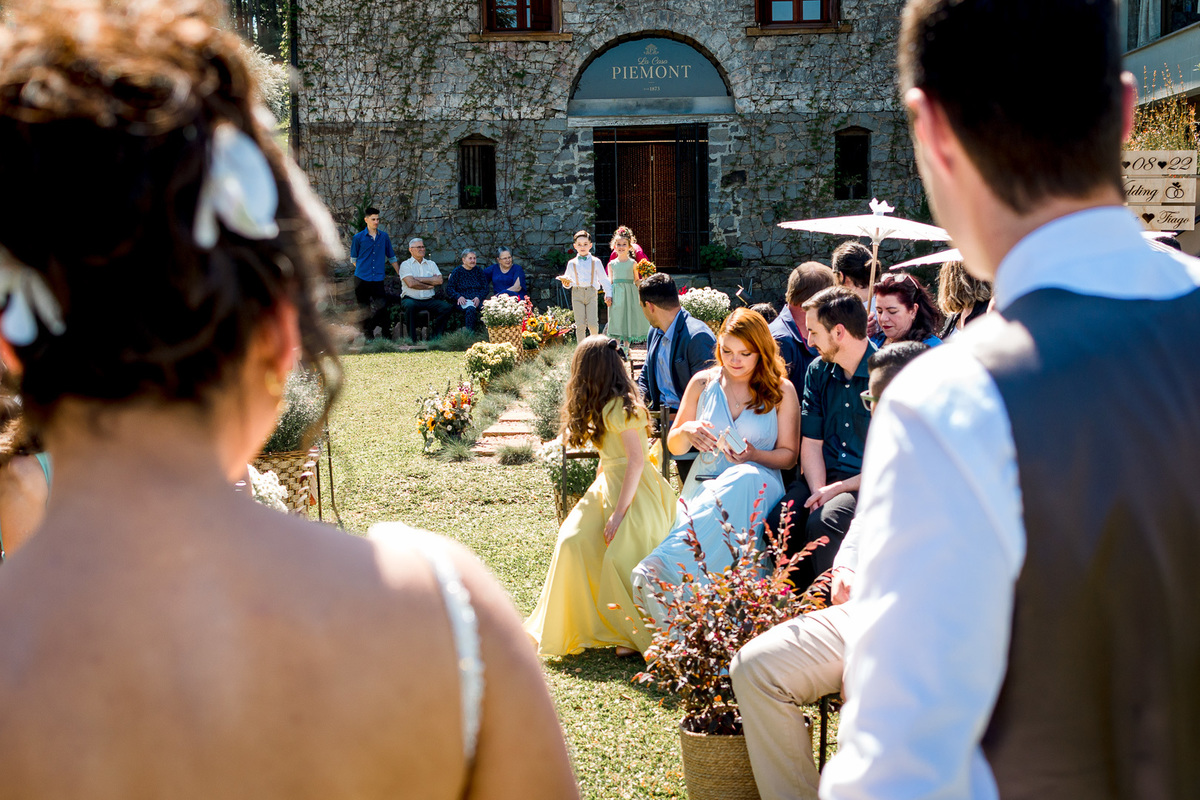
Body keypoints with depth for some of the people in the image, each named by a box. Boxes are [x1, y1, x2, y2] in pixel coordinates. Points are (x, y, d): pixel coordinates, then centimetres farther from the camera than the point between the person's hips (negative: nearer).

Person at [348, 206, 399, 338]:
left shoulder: (384, 236, 8)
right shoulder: (358, 238, 2)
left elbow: (391, 257, 16)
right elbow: (353, 259, 10)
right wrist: (361, 269, 0)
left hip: (378, 278, 1)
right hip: (361, 278, -1)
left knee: (381, 307, -8)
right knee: (364, 308, 4)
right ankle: (367, 334, 14)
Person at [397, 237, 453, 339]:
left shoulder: (431, 264, 18)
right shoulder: (405, 265, 7)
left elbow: (439, 280, 1)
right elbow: (411, 283, -11)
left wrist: (419, 279, -4)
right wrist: (429, 285, -1)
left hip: (429, 300, 4)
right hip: (411, 299, -4)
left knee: (447, 307, -21)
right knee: (410, 305, -38)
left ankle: (436, 337, -13)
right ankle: (412, 338, -30)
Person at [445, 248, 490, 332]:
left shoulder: (479, 271, 20)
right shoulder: (457, 271, 10)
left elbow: (485, 287, 12)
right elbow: (449, 288, 3)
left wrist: (479, 297, -8)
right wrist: (458, 296, -16)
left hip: (478, 299, 3)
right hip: (464, 299, -3)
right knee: (470, 309, -39)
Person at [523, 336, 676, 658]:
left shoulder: (618, 408, -17)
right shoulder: (604, 405, 13)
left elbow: (637, 459, -22)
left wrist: (619, 511, -22)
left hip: (635, 491, -9)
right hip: (609, 485, 9)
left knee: (622, 558, -15)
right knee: (575, 542, -3)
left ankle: (641, 635, 1)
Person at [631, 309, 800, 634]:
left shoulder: (781, 390, 7)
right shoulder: (702, 383, 13)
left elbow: (788, 454, 9)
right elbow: (673, 446, 19)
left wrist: (754, 456, -12)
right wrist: (686, 430, -6)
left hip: (756, 483, -1)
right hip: (705, 485, 2)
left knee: (745, 480, -41)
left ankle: (662, 567, -52)